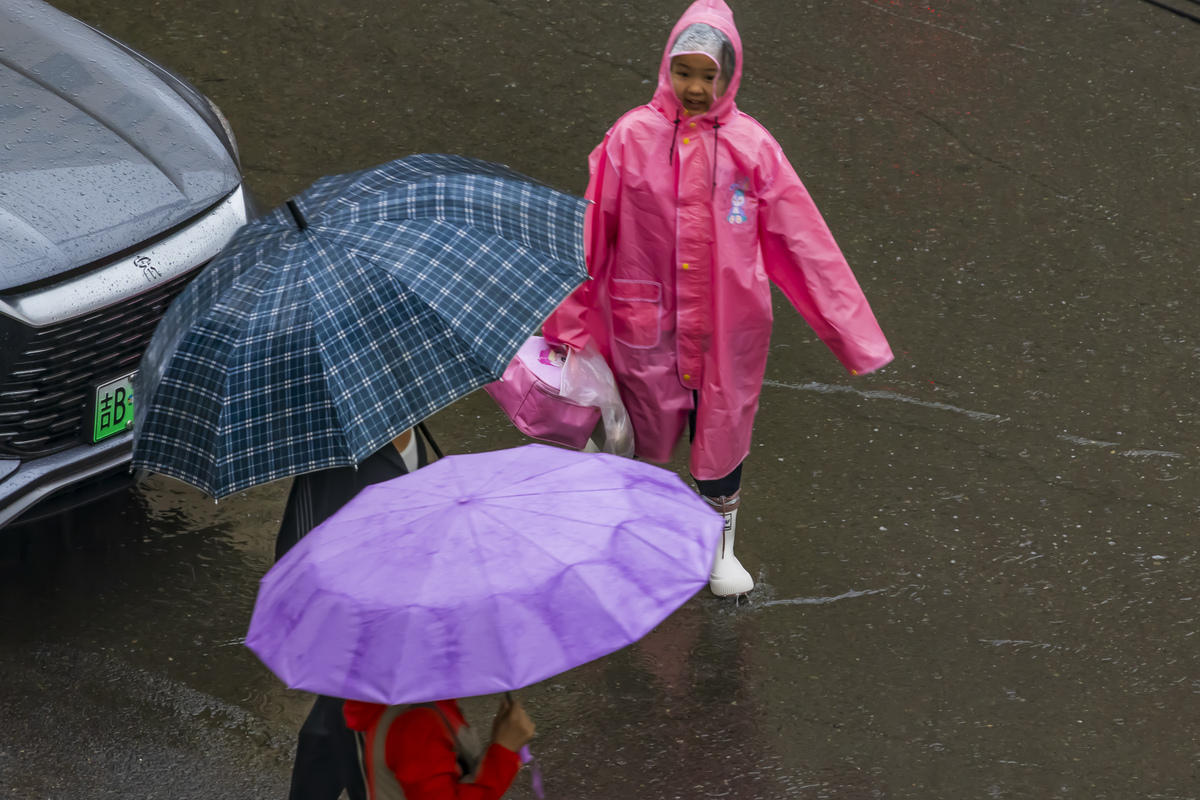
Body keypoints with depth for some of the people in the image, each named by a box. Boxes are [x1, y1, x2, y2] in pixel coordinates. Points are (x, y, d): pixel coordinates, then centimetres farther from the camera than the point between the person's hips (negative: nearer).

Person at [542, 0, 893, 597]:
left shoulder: (750, 145, -7)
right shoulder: (632, 137, -8)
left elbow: (802, 240, -3)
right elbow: (590, 234, -4)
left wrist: (852, 331, -3)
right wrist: (566, 322, -2)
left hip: (727, 324, 1)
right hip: (647, 320, -1)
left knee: (723, 432, 12)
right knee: (648, 436, 11)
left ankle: (719, 546, 36)